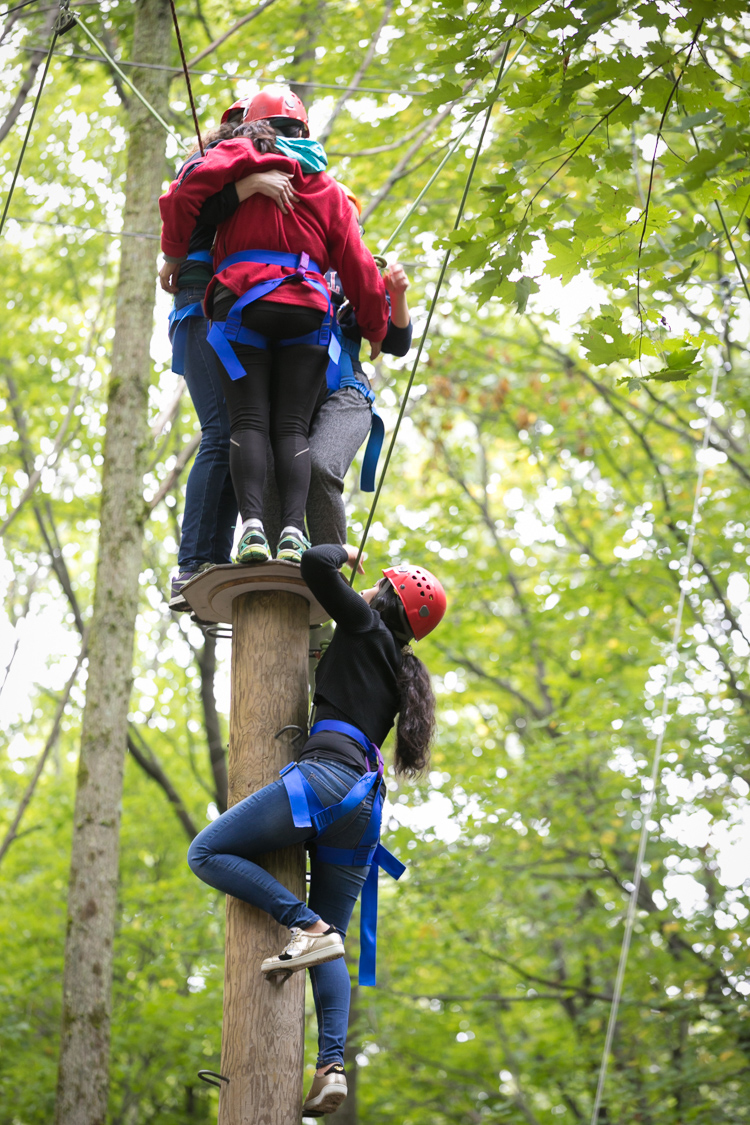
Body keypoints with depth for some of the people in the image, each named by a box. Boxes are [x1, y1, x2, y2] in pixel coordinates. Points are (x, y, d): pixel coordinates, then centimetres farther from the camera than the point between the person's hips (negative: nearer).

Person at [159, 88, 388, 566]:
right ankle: (294, 528, -22)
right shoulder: (328, 187, 24)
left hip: (242, 300, -2)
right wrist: (377, 328, 32)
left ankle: (252, 522, -25)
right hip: (307, 308, 2)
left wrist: (175, 257, 13)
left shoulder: (238, 156, 16)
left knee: (249, 419, -6)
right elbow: (358, 266, 20)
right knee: (292, 425, -3)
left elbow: (184, 195, -1)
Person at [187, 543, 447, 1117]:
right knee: (332, 947, 7)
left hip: (328, 774, -9)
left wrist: (344, 552, 19)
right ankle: (332, 1064, -11)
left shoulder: (367, 627, 7)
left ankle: (308, 926, -21)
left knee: (208, 852, -6)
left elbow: (315, 564, -2)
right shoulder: (399, 672, 29)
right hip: (363, 801, 9)